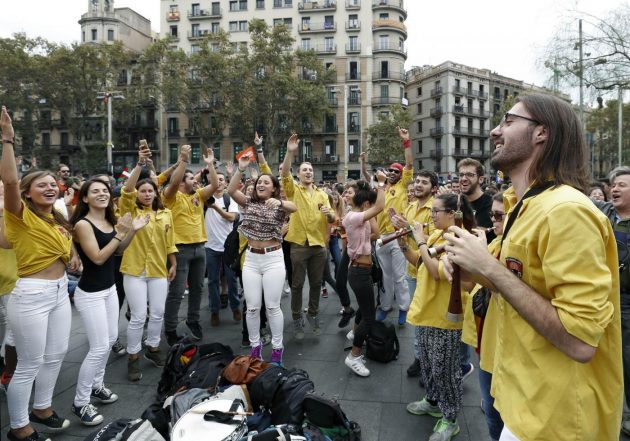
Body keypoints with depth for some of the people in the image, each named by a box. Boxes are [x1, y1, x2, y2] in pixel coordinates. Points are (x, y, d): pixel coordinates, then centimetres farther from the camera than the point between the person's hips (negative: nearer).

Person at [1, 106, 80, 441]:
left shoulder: (59, 221, 8)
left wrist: (72, 256, 4)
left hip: (60, 291, 8)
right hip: (32, 294, -7)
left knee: (56, 354, 18)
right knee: (29, 364, 3)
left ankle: (42, 409, 38)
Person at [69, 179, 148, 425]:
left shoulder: (109, 221, 4)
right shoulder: (82, 224, -17)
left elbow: (118, 250, 15)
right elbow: (98, 258, -22)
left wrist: (133, 230, 1)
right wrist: (120, 233, -23)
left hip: (110, 288, 8)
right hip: (90, 293, -8)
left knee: (111, 338, 17)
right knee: (99, 347, -7)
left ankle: (96, 385, 36)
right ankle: (80, 403, 9)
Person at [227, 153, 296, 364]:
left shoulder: (279, 206, 0)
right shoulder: (249, 202, 8)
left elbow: (294, 207, -23)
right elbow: (231, 190, -9)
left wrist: (279, 202, -44)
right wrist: (240, 169, -21)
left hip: (273, 259, -3)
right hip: (251, 259, 3)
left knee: (272, 306, 0)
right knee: (252, 307, 6)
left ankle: (277, 348, 15)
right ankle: (255, 346, 22)